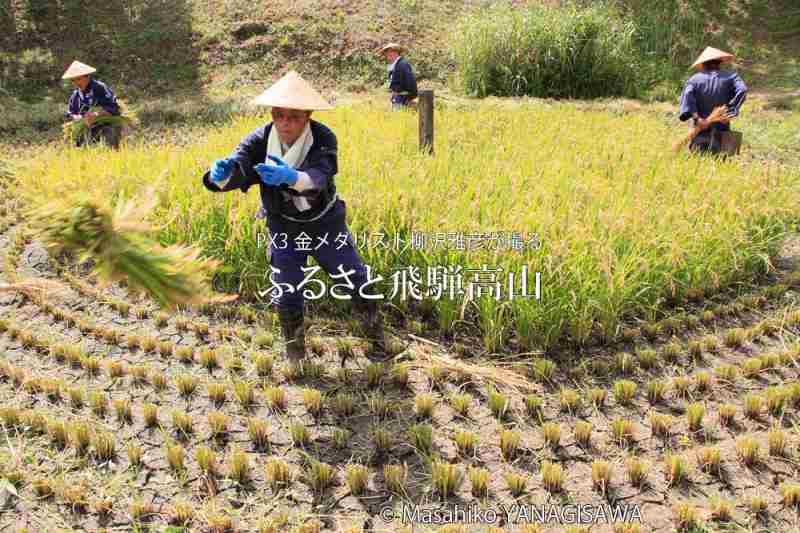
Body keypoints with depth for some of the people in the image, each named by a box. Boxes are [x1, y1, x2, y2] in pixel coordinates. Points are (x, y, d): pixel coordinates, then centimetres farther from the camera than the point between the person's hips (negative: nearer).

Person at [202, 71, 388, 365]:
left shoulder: (323, 139, -24)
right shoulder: (260, 140, -18)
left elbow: (318, 177, -42)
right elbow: (238, 166, -34)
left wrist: (290, 176, -63)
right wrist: (222, 174, -59)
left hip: (326, 226, -1)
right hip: (284, 231, 1)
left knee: (358, 284, 9)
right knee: (286, 296, 3)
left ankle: (377, 338, 35)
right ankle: (295, 355, 29)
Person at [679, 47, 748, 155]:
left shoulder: (695, 79, 6)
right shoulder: (730, 76, 8)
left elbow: (687, 94, -12)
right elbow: (742, 90, -7)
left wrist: (697, 117, -16)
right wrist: (730, 113, -7)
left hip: (700, 130, 0)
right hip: (722, 130, 0)